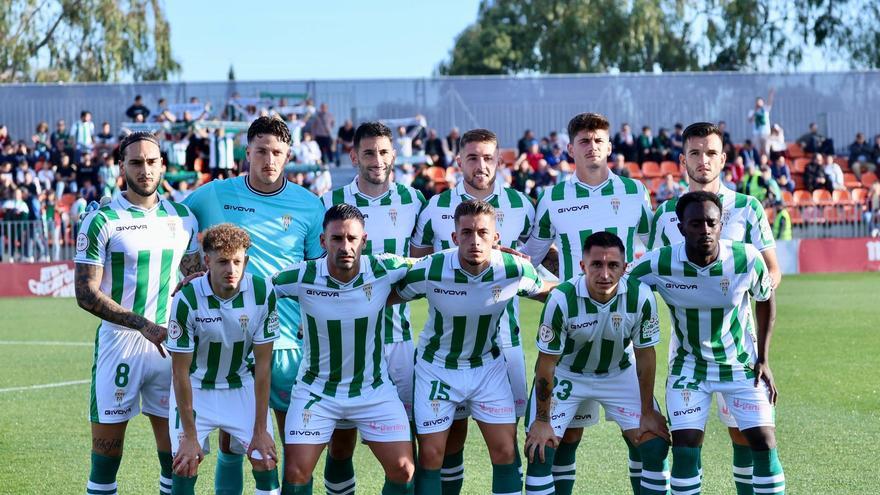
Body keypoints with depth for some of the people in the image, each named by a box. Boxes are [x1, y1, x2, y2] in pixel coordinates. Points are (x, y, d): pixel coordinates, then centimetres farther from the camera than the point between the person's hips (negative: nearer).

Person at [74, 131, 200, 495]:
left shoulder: (183, 218, 9)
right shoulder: (101, 221, -5)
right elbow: (86, 293, -10)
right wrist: (144, 325, -18)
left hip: (170, 342, 4)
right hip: (119, 341, -4)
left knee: (174, 444, 4)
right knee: (107, 444, -2)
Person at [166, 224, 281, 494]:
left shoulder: (263, 293, -19)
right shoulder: (186, 300, -25)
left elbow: (262, 363, -11)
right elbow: (180, 371, -18)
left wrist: (260, 430, -11)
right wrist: (189, 436, -17)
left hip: (242, 386, 2)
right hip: (196, 388, -2)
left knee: (265, 462, -8)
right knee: (185, 466, -14)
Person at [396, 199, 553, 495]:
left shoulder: (515, 270, -19)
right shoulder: (429, 271, -24)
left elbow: (546, 292, 3)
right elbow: (389, 297, -7)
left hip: (488, 366, 2)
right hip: (437, 367, -2)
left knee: (505, 451, -2)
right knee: (431, 454, -3)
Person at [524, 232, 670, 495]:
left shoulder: (641, 296, -25)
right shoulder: (562, 300, -30)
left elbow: (645, 355, -10)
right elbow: (546, 362, -19)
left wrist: (648, 412, -5)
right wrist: (541, 421, -14)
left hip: (620, 373, 2)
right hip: (566, 374, -2)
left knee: (655, 448, -7)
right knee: (540, 451, -11)